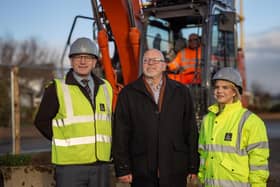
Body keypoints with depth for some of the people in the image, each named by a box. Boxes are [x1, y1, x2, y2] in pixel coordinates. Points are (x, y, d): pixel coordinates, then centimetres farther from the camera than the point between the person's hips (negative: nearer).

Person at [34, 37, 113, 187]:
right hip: (70, 164, -4)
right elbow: (42, 121, 2)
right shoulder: (57, 89, -4)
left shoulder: (106, 88, 10)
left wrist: (99, 143, 9)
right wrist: (63, 141, 0)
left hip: (101, 164, 4)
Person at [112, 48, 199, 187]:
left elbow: (191, 130, 9)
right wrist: (123, 169, -4)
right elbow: (120, 134, 2)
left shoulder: (181, 91, 10)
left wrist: (193, 167, 5)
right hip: (142, 174, -1)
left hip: (175, 172, 1)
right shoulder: (128, 94, 5)